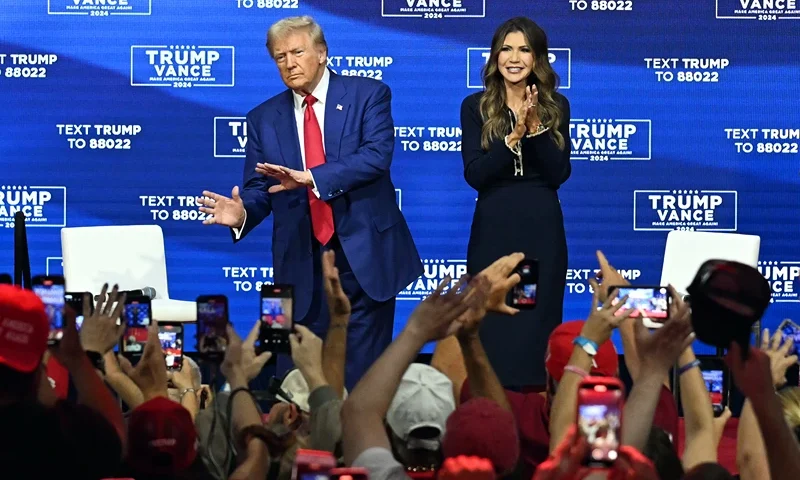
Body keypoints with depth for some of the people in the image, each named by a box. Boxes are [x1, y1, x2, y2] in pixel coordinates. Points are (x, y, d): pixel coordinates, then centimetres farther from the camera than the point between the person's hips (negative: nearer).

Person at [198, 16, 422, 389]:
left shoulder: (368, 95, -1)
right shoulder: (264, 118, 9)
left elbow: (377, 155, -16)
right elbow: (259, 189, 7)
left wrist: (311, 178, -27)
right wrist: (242, 213, -17)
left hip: (366, 256, -3)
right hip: (302, 264, 3)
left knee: (364, 372, 1)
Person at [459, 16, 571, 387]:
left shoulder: (556, 106, 4)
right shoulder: (475, 107, 1)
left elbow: (560, 174, -5)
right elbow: (474, 175, -8)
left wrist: (535, 127, -17)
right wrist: (513, 137, -19)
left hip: (541, 226, 1)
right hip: (494, 227, -1)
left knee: (539, 320, 2)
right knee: (491, 321, 1)